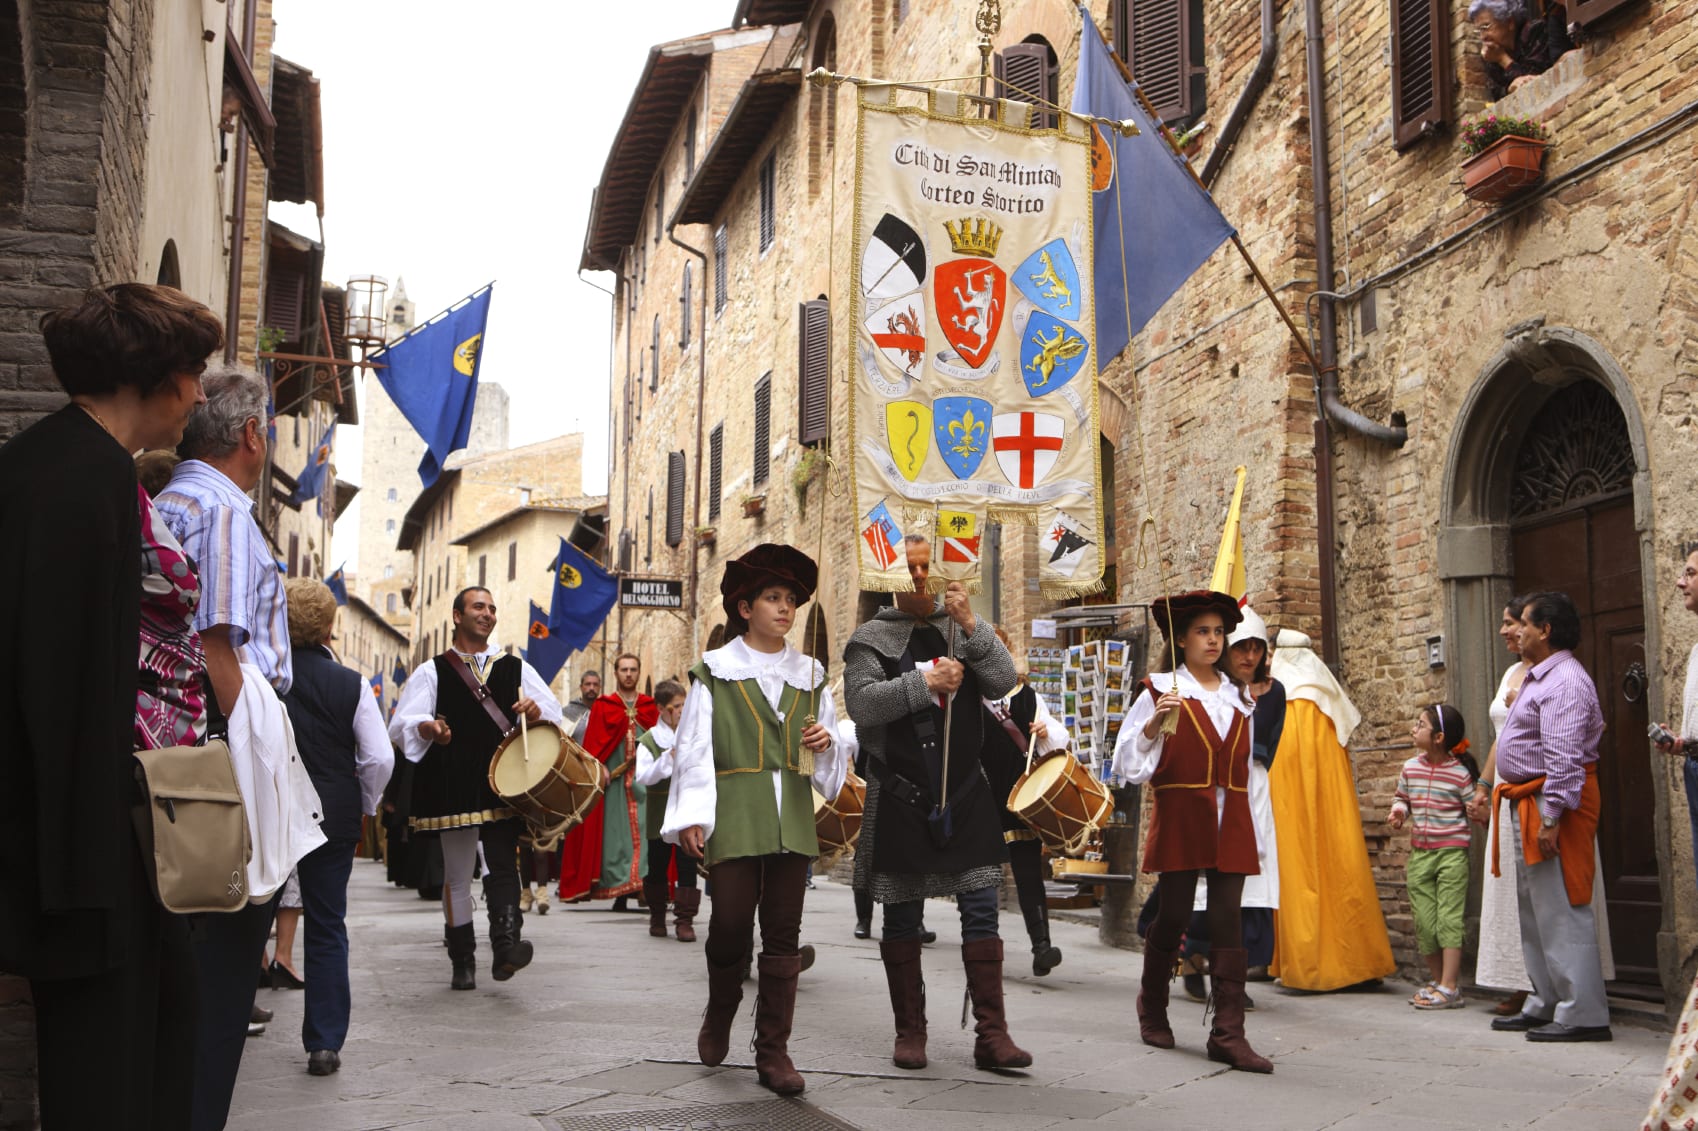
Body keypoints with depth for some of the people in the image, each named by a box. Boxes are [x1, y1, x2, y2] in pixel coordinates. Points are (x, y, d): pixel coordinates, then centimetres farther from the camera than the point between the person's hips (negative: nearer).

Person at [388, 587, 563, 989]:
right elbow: (401, 725, -3)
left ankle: (505, 947, -21)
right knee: (457, 875, 6)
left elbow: (554, 712, 11)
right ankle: (462, 961, 15)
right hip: (454, 787, -1)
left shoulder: (515, 668, 14)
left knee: (503, 866, -13)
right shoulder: (432, 672, 7)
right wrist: (428, 728, -26)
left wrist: (535, 710, -12)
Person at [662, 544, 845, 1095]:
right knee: (731, 922, -5)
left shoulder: (809, 675, 15)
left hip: (793, 818, 3)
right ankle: (720, 1012, 26)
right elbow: (695, 748, 0)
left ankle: (773, 1051, 8)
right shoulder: (715, 671, 4)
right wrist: (692, 816, -8)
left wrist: (827, 740, -2)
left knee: (783, 934, 2)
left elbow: (828, 758, 21)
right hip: (734, 816, -3)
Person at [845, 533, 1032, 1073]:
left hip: (966, 795, 2)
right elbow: (861, 702, -12)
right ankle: (910, 1032, 19)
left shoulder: (965, 630, 10)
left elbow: (1002, 683, -5)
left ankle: (991, 1033, 4)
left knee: (981, 912, -1)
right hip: (900, 800, -1)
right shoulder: (871, 637, 3)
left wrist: (971, 625, -15)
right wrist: (926, 682, -19)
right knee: (902, 920, 7)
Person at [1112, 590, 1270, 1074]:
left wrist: (1252, 828, 15)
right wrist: (1154, 722, -19)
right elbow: (1131, 760, -1)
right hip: (1180, 816, -3)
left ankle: (1228, 1033, -4)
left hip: (1230, 821, 3)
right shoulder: (1161, 690, 2)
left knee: (1228, 919, -4)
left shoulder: (1238, 697, 15)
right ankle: (1152, 1005, 27)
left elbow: (1246, 765, 19)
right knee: (1174, 914, 2)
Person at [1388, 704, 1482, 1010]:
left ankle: (1449, 987, -3)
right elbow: (1401, 796, 20)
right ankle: (1436, 980, 22)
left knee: (1449, 918, -5)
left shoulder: (1461, 772, -9)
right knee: (1424, 921, 9)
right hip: (1420, 852, 6)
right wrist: (1398, 810, 0)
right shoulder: (1410, 768, 6)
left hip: (1452, 851, -6)